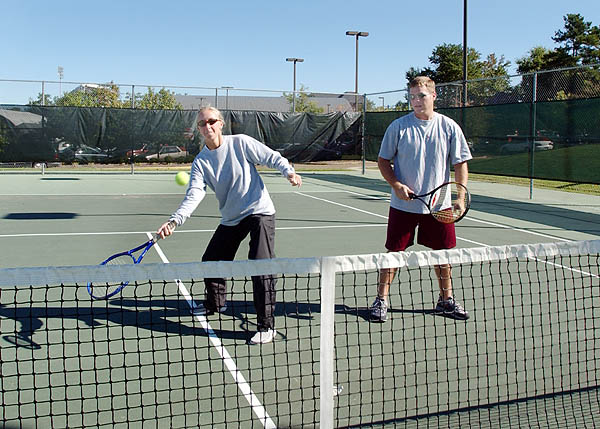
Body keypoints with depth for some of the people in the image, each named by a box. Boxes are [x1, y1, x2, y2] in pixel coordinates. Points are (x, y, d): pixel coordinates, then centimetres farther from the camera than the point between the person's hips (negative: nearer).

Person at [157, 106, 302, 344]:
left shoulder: (240, 142, -9)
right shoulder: (200, 162, 0)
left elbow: (273, 157, -3)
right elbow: (194, 195, -10)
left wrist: (289, 172, -21)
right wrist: (174, 220, -25)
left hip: (259, 211, -5)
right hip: (231, 219, 5)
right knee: (210, 261, 12)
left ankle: (266, 325, -11)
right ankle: (215, 303, 42)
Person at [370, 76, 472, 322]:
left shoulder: (449, 127, 1)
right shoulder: (399, 126, -3)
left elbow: (460, 163, 4)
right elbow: (383, 160, 2)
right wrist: (396, 185, -13)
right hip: (404, 204, -2)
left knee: (443, 251, 10)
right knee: (394, 251, 1)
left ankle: (446, 300, 27)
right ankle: (381, 300, 14)